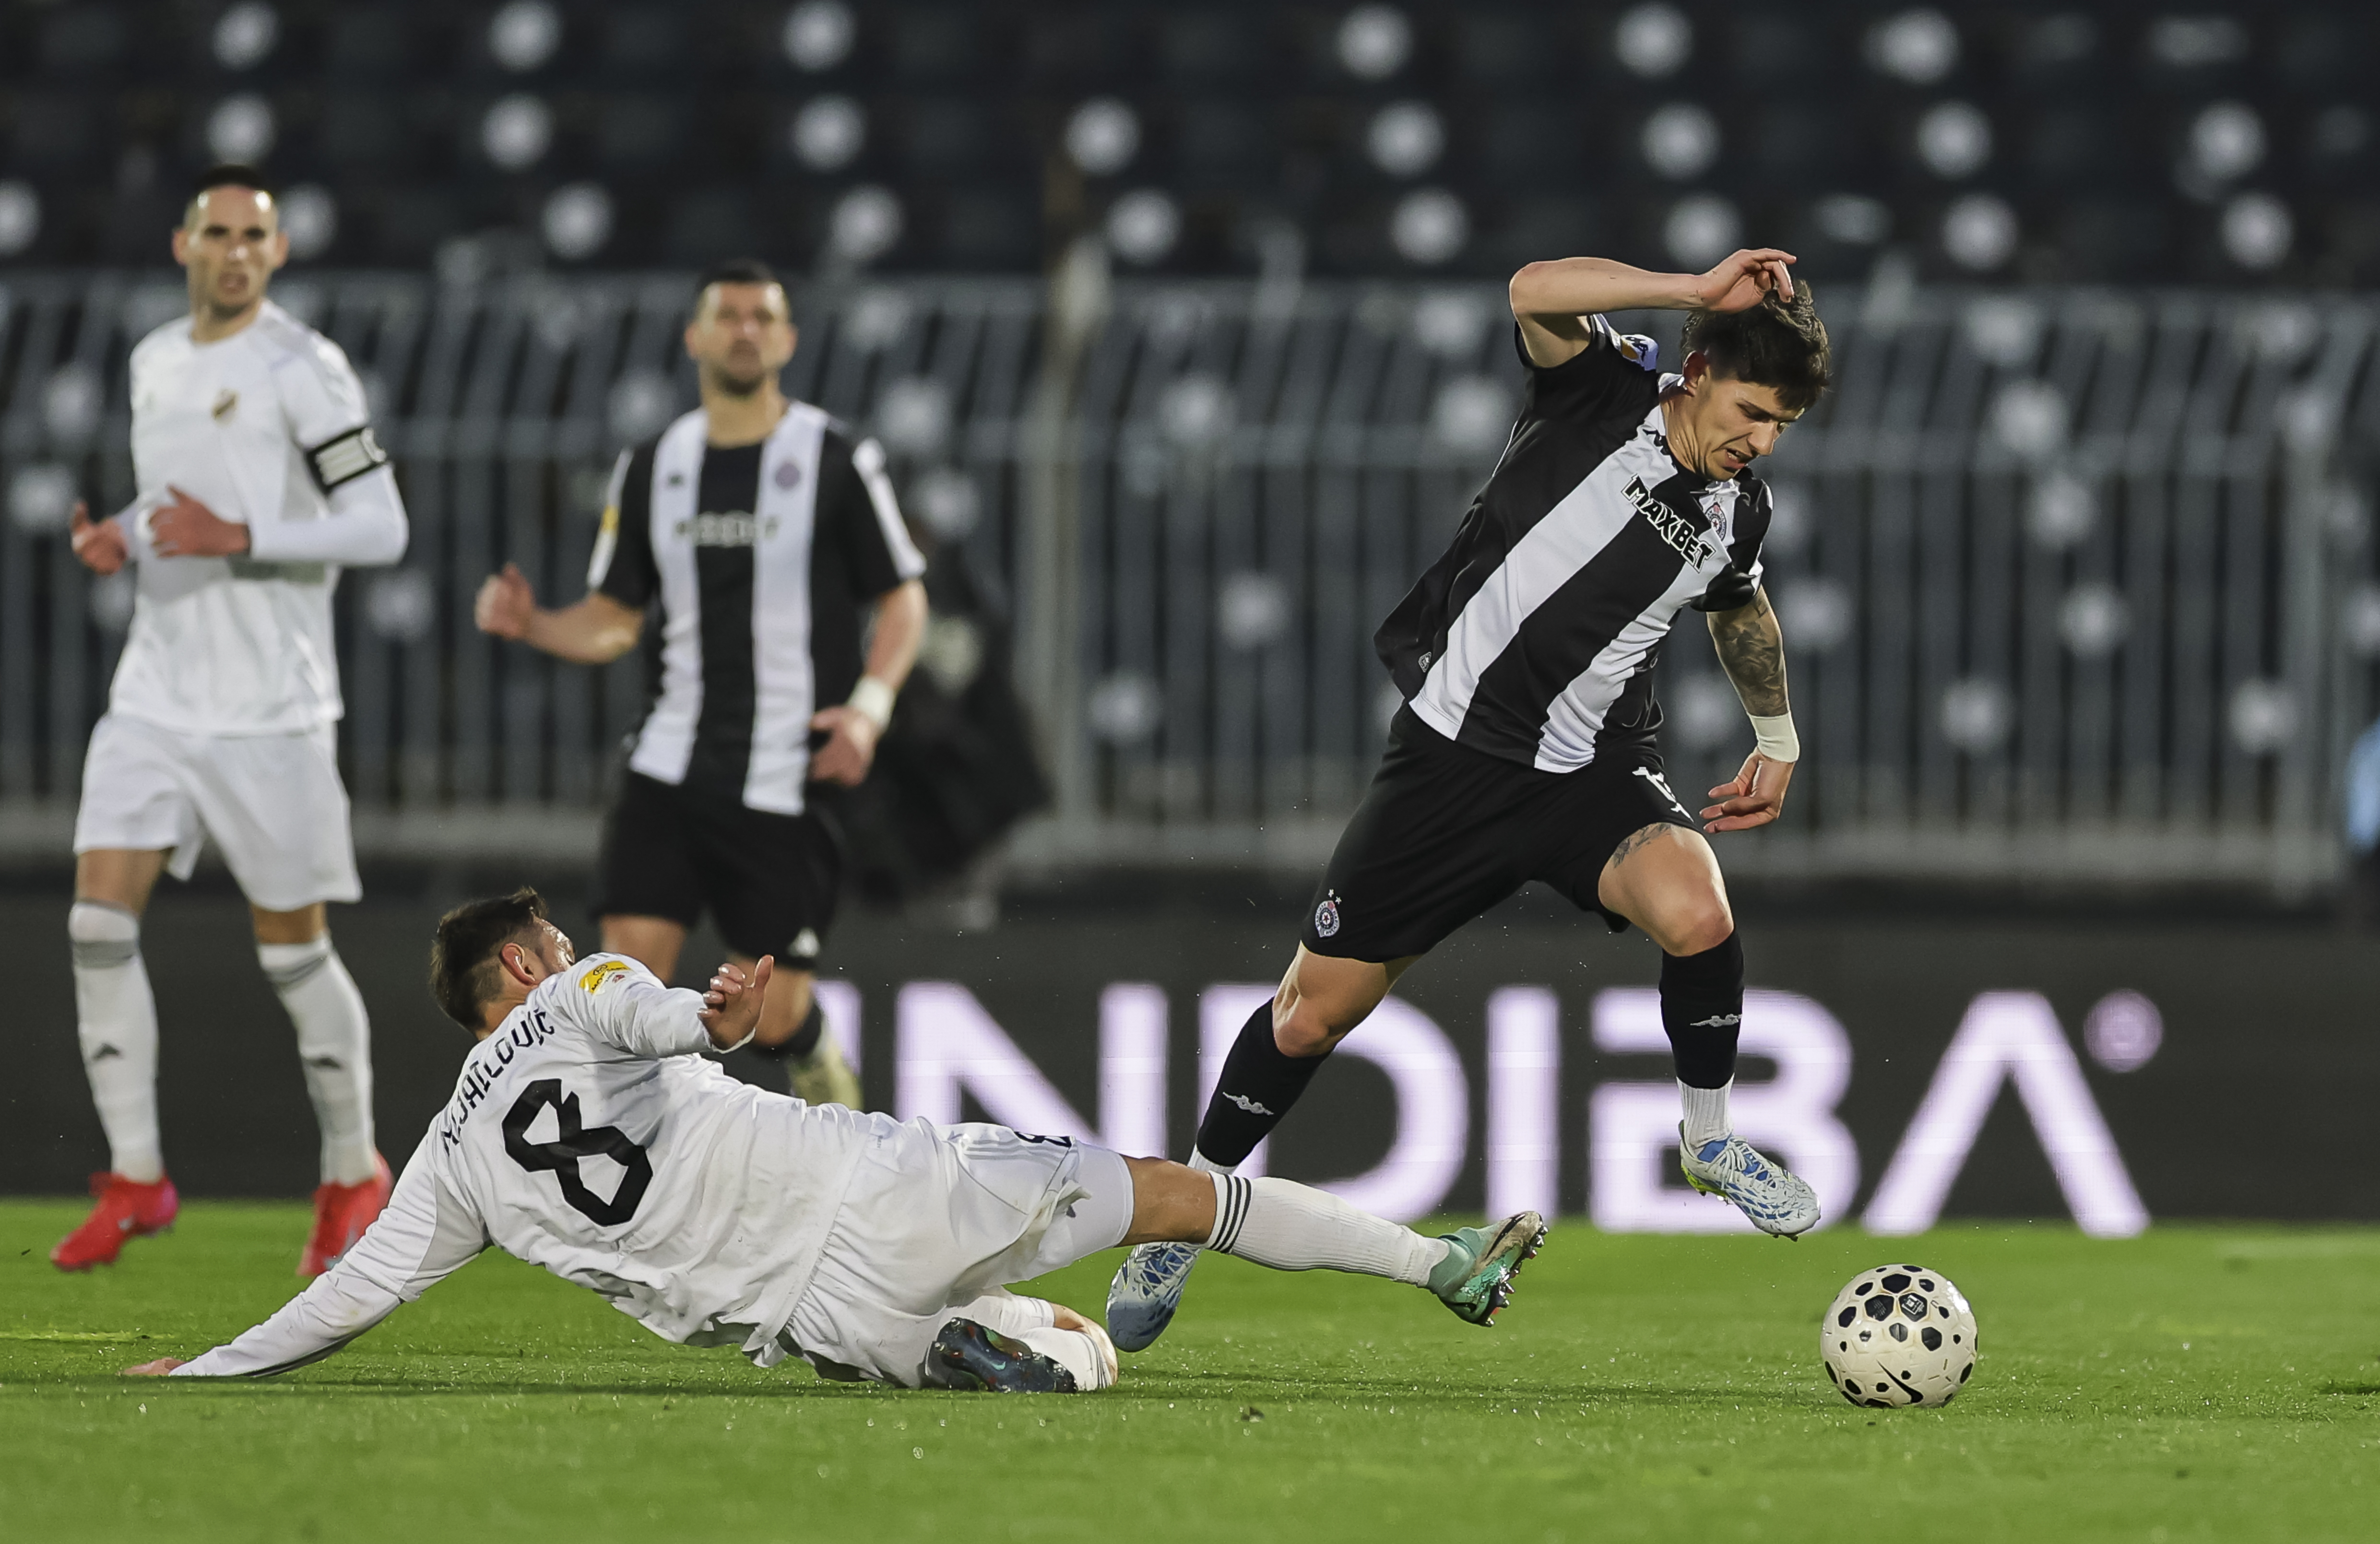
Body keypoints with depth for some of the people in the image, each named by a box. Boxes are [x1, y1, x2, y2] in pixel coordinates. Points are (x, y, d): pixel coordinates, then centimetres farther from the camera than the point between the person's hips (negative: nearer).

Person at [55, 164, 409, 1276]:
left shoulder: (301, 370, -10)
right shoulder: (153, 364, 12)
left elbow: (379, 527, -13)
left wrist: (236, 539, -21)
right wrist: (119, 539, 5)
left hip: (271, 710, -6)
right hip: (154, 694, 6)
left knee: (292, 951, 1)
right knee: (99, 917, -7)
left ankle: (355, 1175, 19)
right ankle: (136, 1176, 0)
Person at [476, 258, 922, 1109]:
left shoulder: (838, 461, -4)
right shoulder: (651, 468, 8)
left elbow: (902, 598, 0)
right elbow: (613, 619, 14)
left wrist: (870, 704, -18)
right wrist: (531, 623, -8)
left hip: (788, 779, -3)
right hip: (673, 765, 3)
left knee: (772, 1014, 0)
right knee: (630, 973, -11)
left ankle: (836, 1104, 33)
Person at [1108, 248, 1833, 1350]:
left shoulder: (1735, 514, 4)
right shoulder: (1606, 396, -10)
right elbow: (1535, 294, -31)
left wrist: (1777, 734, 23)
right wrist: (1700, 291, -32)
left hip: (1594, 772, 3)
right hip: (1454, 752, -3)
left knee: (1694, 909, -30)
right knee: (1315, 1010, 3)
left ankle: (1709, 1139, -5)